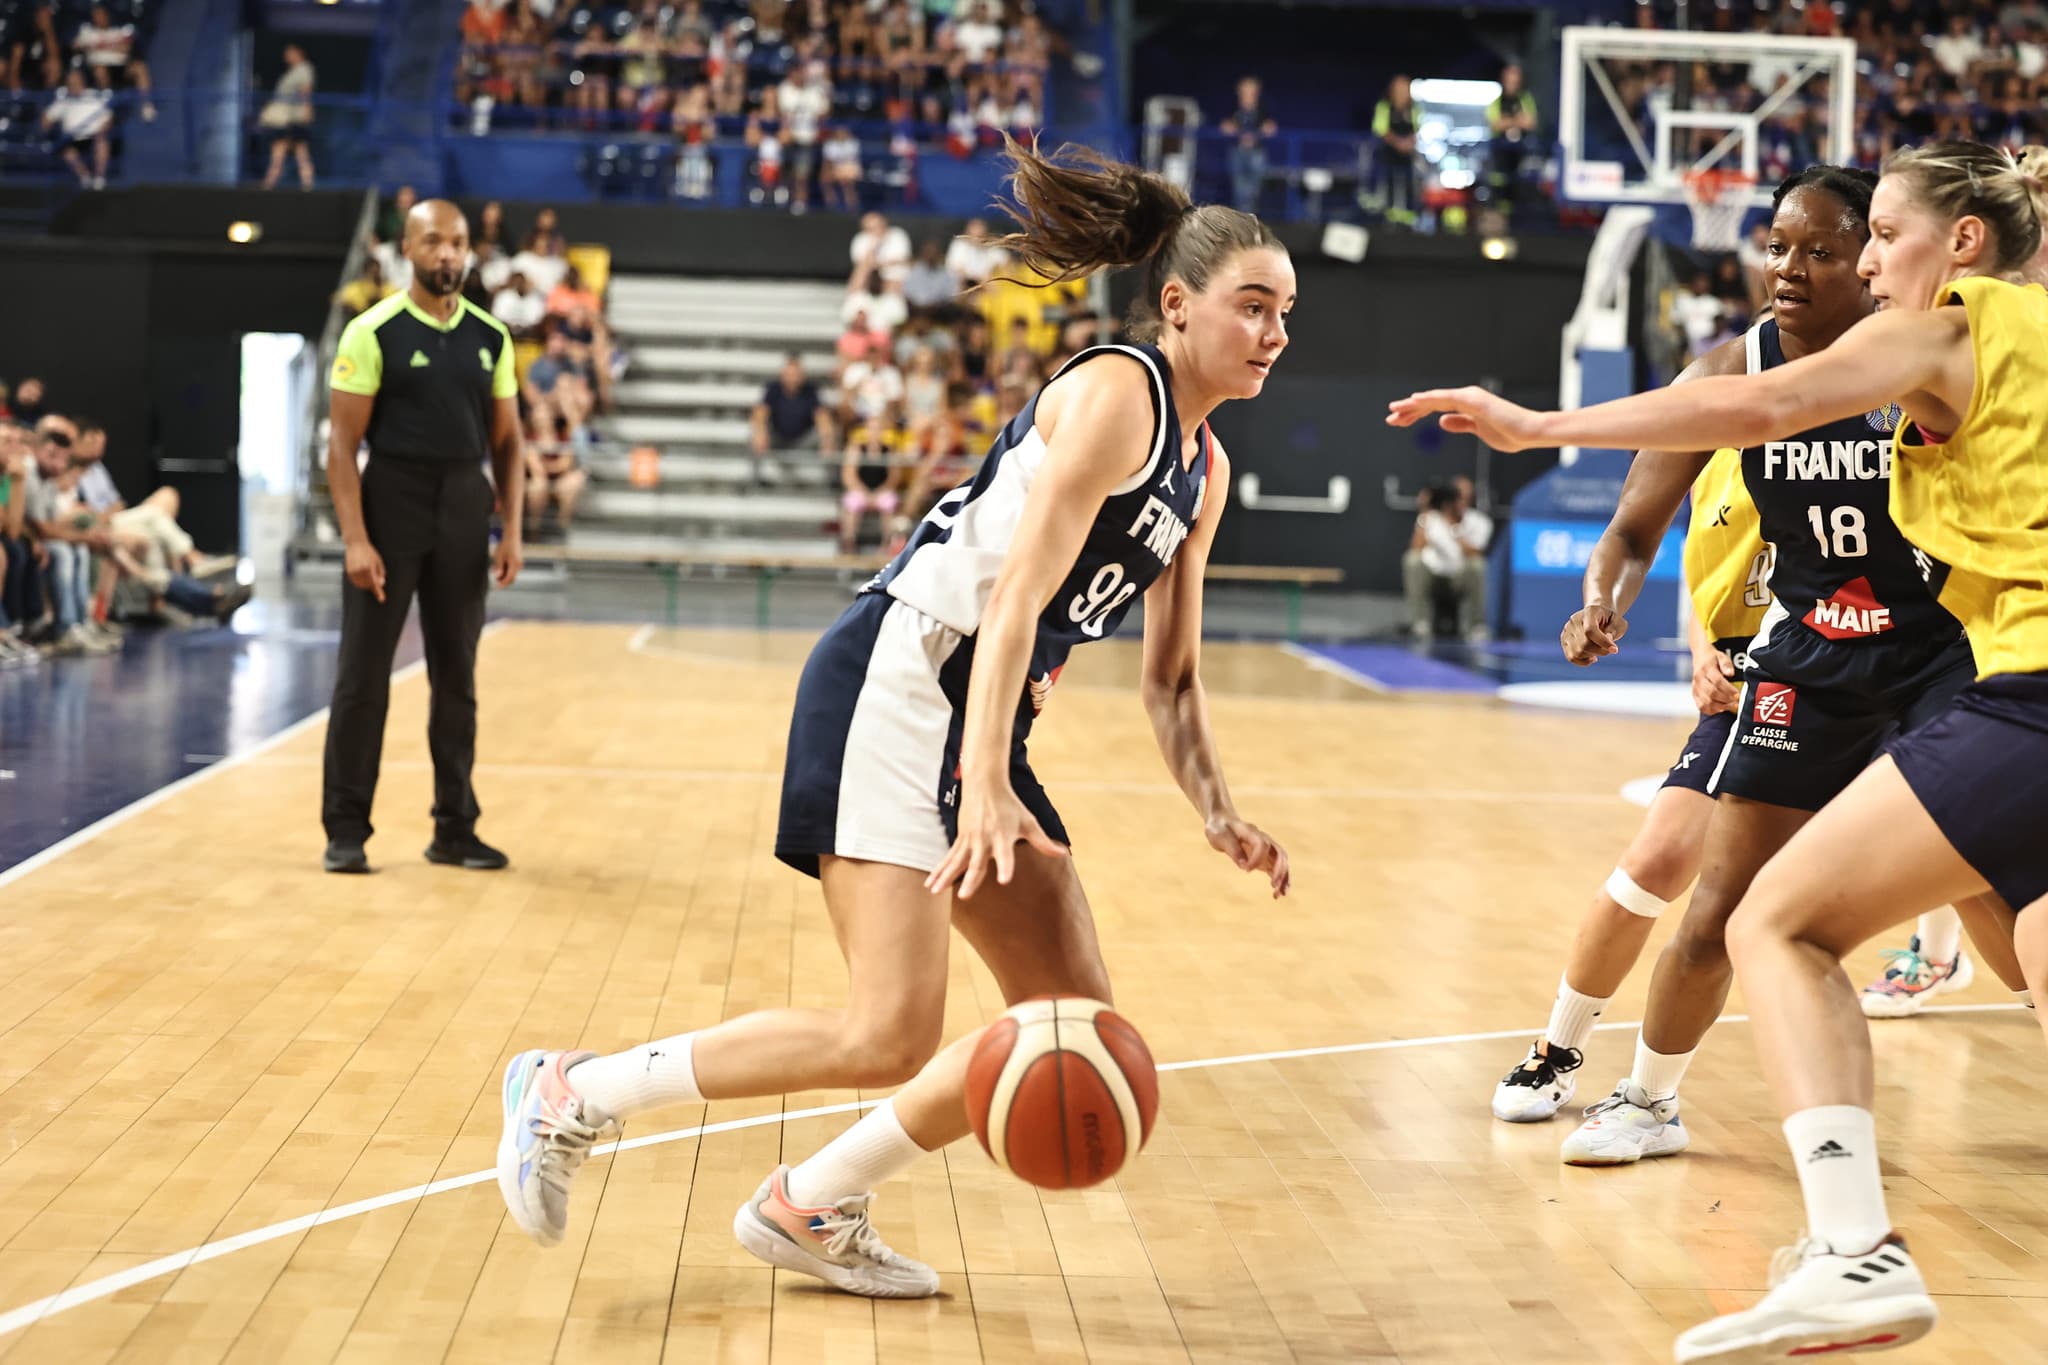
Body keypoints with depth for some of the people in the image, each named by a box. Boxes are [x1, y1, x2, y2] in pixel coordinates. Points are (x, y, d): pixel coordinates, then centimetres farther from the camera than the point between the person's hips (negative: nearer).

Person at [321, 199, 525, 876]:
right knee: (364, 675, -1)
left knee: (456, 678, 9)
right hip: (390, 506, -4)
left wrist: (511, 532, 2)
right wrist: (355, 540, -17)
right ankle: (345, 831, 8)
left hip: (463, 514, 4)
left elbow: (506, 441, 12)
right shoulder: (374, 332, -6)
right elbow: (342, 444, -8)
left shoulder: (491, 337, 7)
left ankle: (455, 830, 18)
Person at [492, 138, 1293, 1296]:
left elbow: (1173, 679, 19)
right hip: (898, 681, -10)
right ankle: (571, 1094, -1)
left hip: (986, 718, 10)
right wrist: (987, 787, -31)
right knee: (891, 1037, -16)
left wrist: (1223, 819, 4)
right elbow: (1016, 595, -21)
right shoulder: (1114, 392, -11)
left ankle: (813, 1211, 15)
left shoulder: (1205, 468, 16)